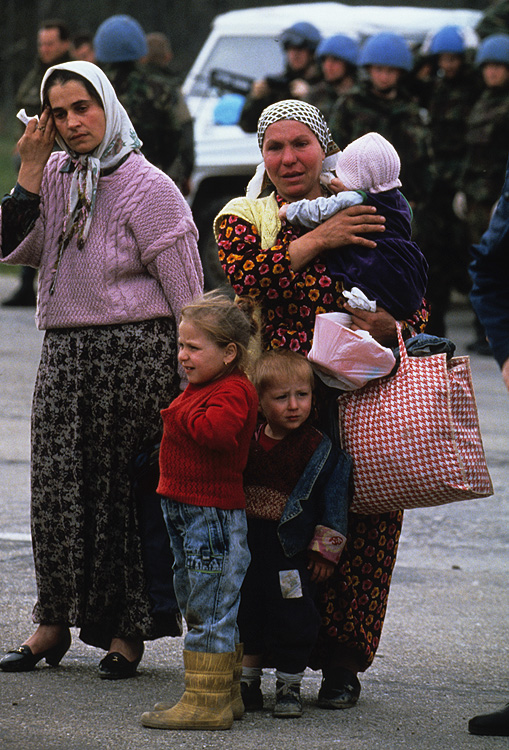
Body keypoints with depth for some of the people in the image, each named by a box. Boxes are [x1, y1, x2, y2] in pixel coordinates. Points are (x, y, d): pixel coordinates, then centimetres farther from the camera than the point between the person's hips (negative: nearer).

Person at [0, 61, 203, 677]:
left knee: (124, 489, 0)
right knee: (56, 487, 5)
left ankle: (126, 630, 11)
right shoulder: (55, 176, 9)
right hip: (63, 352, 5)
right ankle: (54, 621, 17)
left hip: (134, 350, -5)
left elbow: (186, 296, -7)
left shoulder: (148, 187, -8)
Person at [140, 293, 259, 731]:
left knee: (210, 610, -6)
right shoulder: (200, 388, 15)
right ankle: (223, 695, 26)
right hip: (188, 513, 11)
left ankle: (207, 703, -3)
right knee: (195, 607, 17)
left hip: (215, 516, -11)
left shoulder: (233, 391, -16)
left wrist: (181, 416, -18)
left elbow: (218, 431, -32)